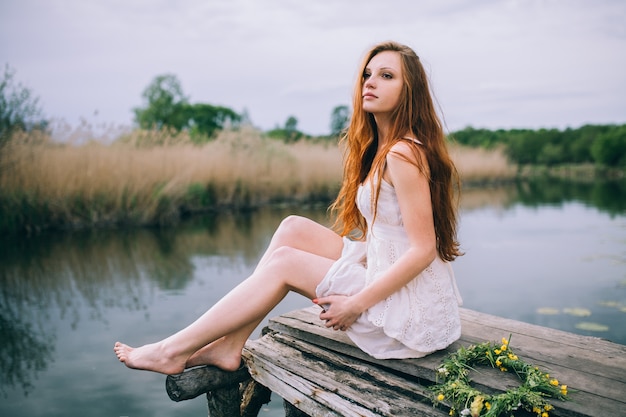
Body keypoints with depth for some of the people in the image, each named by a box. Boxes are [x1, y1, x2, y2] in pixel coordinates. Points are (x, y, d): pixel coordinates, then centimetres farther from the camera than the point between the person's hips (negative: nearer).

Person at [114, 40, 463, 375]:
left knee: (284, 262, -10)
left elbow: (422, 250, -22)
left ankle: (174, 352, 2)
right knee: (294, 229, -2)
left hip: (412, 307, -8)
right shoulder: (378, 147, 10)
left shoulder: (403, 153, -20)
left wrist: (355, 304, -19)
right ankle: (228, 347, 0)